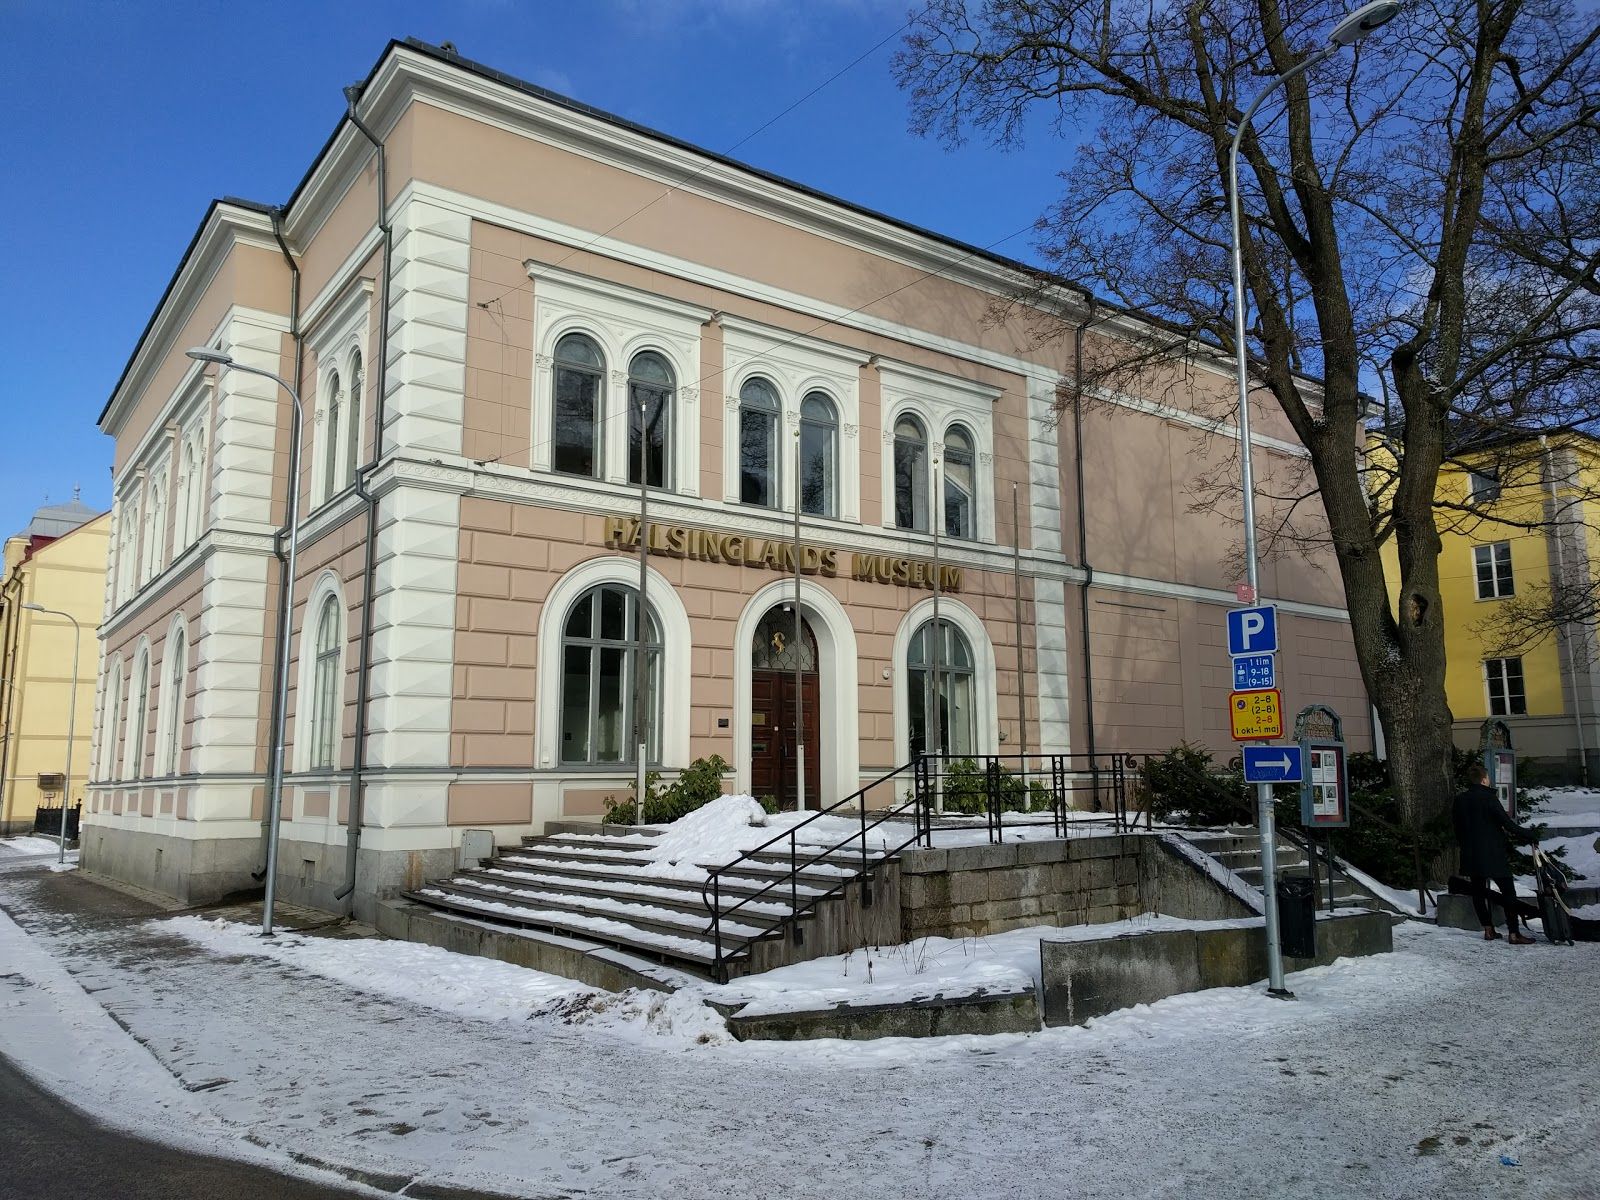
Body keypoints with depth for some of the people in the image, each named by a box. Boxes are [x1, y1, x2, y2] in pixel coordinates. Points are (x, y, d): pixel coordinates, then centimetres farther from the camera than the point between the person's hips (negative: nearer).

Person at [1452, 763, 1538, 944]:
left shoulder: (1459, 800, 6)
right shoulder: (1488, 798, -13)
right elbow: (1507, 824, -14)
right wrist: (1530, 835, -2)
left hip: (1471, 856, 6)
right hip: (1493, 854, -6)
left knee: (1478, 892, 12)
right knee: (1508, 892, 1)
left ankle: (1488, 930, 15)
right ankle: (1513, 934, 0)